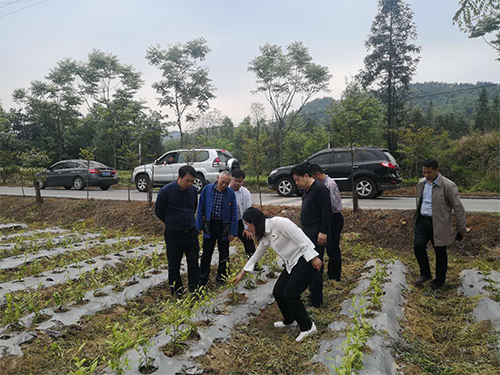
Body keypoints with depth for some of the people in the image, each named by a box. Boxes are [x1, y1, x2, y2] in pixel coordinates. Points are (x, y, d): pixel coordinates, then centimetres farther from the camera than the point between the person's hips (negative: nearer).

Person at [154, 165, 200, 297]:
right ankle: (177, 291, 24)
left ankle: (194, 290, 24)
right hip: (173, 235, -3)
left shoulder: (193, 190, -2)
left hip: (191, 233, 3)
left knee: (194, 263, 10)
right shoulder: (166, 191, -15)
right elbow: (158, 211, 0)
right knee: (174, 266, 8)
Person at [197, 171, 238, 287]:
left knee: (224, 255, 10)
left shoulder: (231, 193, -3)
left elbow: (234, 213, -1)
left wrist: (233, 232, -5)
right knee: (206, 254, 6)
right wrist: (199, 226, -1)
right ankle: (202, 280, 19)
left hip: (224, 227, 0)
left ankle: (222, 278, 26)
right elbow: (200, 209, 2)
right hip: (209, 226, 0)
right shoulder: (207, 189, -4)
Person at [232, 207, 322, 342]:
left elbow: (301, 238, -22)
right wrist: (242, 274, 26)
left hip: (305, 260, -8)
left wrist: (313, 258, -23)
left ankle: (307, 327, 7)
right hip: (291, 264, 8)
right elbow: (256, 255, 20)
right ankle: (289, 320, 32)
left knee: (290, 294, -12)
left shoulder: (278, 222, -19)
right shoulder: (264, 235, 9)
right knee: (278, 292, 6)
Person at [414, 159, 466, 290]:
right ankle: (425, 274, 19)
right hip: (422, 221, 5)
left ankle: (440, 280, 27)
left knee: (440, 253, 8)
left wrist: (461, 228, -6)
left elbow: (458, 208, -9)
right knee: (418, 246, -3)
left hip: (439, 224, -5)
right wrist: (417, 217, 22)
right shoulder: (421, 183, 5)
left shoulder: (448, 186, -14)